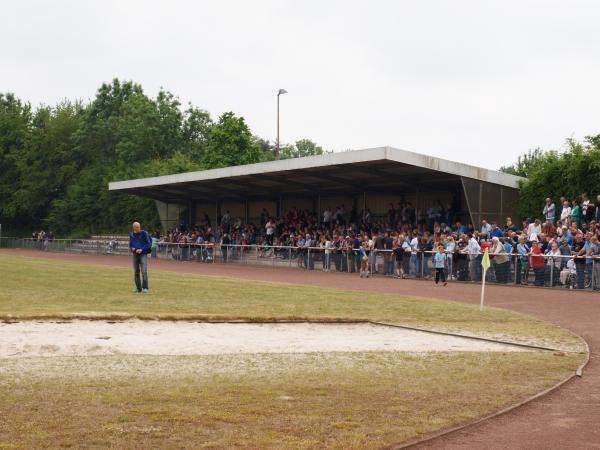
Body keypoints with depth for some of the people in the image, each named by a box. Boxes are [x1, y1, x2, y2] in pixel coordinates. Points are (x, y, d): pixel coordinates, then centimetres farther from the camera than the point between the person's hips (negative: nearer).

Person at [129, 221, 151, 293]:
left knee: (144, 271, -14)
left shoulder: (144, 233, -5)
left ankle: (145, 288, -14)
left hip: (143, 254, -5)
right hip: (135, 254, 5)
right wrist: (131, 248, -2)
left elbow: (149, 244, -4)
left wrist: (141, 249, -15)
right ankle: (138, 288, 16)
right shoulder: (131, 234, 10)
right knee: (136, 272, 7)